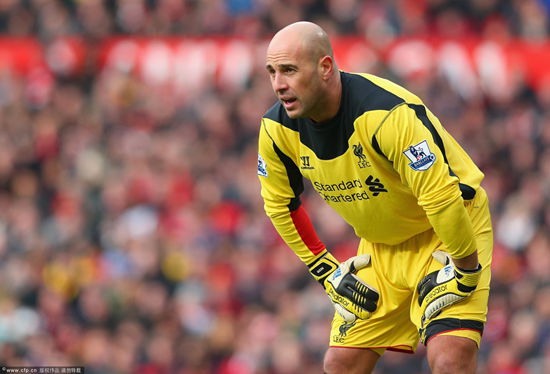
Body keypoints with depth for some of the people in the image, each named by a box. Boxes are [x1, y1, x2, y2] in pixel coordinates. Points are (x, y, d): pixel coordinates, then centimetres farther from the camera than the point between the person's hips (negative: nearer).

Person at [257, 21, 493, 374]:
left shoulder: (389, 113, -33)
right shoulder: (276, 129, -12)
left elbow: (442, 196, -31)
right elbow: (280, 205, 6)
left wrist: (465, 270, -23)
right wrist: (326, 270, 4)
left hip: (450, 233, -6)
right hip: (381, 246, 6)